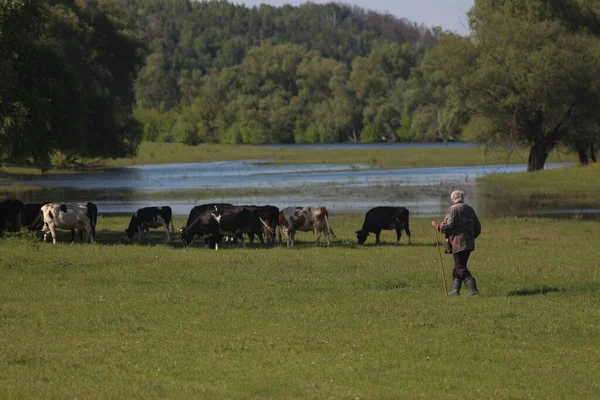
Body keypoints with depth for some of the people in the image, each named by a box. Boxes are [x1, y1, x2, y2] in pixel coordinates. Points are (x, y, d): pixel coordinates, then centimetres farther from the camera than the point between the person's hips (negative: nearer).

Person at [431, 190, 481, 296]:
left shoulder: (453, 209, -8)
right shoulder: (470, 210, 16)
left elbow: (448, 225, -16)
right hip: (469, 243, 8)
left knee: (461, 268, -8)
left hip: (458, 243, -8)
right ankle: (455, 290, 17)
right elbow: (477, 228, 18)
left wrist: (437, 226, 0)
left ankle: (473, 289, -17)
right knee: (458, 267, 17)